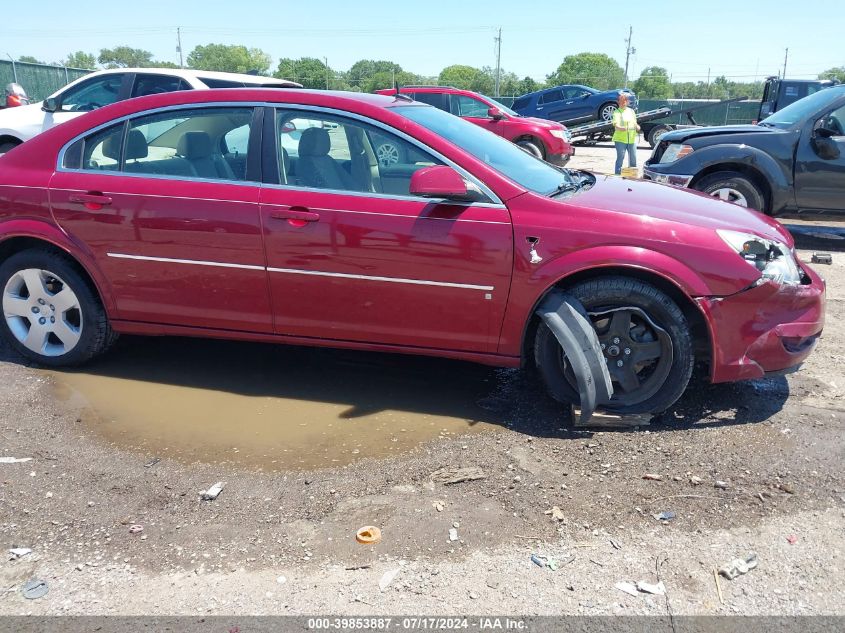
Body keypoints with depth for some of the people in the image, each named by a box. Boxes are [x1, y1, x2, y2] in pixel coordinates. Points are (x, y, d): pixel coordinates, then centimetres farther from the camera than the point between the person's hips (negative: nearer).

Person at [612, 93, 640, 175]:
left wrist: (637, 127, 1)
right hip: (620, 139, -6)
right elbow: (616, 124, -19)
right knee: (620, 157, -10)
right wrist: (620, 128, -40)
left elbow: (635, 123, 24)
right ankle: (618, 174, -6)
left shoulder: (631, 111, 16)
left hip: (632, 139, 6)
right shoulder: (617, 112, -3)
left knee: (633, 158, 10)